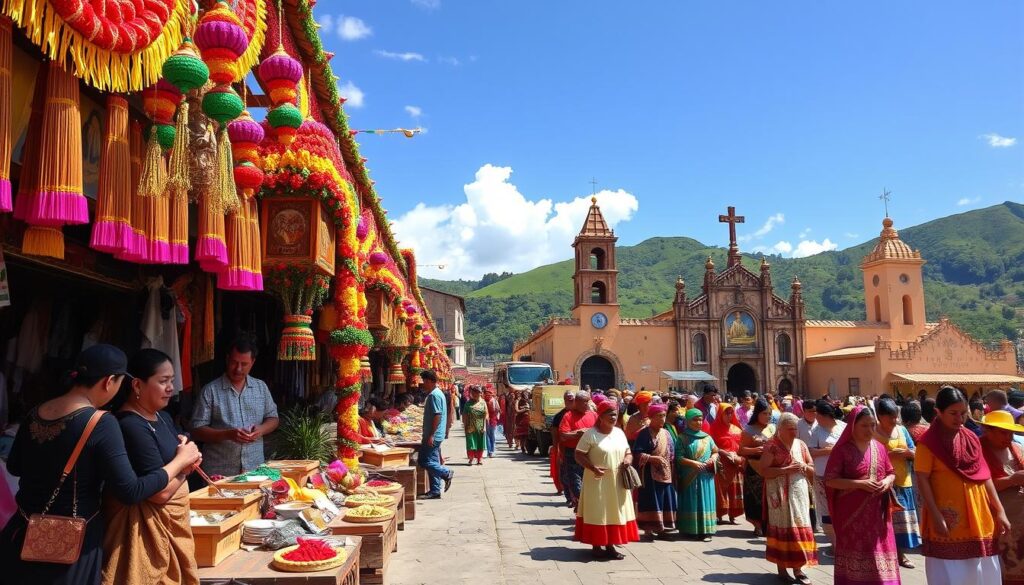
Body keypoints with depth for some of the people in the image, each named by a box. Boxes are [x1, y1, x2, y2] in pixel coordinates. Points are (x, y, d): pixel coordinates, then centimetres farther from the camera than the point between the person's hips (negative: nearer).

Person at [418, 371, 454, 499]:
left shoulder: (434, 395, -16)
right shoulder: (438, 393, 16)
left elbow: (437, 416, -23)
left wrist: (431, 435, -23)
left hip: (433, 436, -10)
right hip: (434, 436, 10)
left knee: (424, 461, -8)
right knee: (432, 463, 11)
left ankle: (447, 473, 1)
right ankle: (435, 491, 14)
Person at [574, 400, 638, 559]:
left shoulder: (619, 433, 8)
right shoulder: (591, 434, -12)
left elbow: (628, 452, 17)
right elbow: (578, 455, -12)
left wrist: (628, 459, -7)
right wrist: (593, 468, -24)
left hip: (617, 482, 6)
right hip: (597, 482, -6)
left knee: (614, 513, 10)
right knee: (597, 513, 2)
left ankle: (610, 545, 20)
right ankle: (596, 546, 13)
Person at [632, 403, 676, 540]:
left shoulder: (667, 433, 10)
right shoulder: (645, 434, -9)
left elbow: (672, 453, 15)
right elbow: (637, 453, -14)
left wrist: (671, 467, 1)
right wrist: (653, 458, -22)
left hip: (666, 473, 6)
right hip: (650, 474, -6)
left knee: (665, 501, 8)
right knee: (650, 502, -4)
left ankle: (660, 528, 18)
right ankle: (648, 529, 3)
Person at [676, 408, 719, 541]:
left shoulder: (707, 437, 10)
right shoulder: (682, 438, -2)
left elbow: (715, 451, 17)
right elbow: (679, 457, -8)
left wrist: (713, 458, -5)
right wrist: (693, 462, -19)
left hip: (706, 476, 3)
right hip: (689, 476, -3)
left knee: (705, 502, 0)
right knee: (690, 503, 1)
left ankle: (705, 530, 3)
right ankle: (690, 530, 9)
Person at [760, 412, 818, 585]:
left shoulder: (801, 445, 10)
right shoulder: (772, 446, -8)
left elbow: (812, 469, 15)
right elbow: (763, 471, -14)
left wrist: (804, 467, -8)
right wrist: (786, 469, -21)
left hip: (799, 494, 5)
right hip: (780, 495, -5)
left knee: (799, 528, 5)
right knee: (782, 528, 0)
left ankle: (798, 568, 13)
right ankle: (781, 568, 9)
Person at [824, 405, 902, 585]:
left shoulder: (879, 447, 7)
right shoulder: (842, 449, -9)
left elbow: (891, 473, 17)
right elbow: (829, 480, -12)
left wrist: (887, 481, -6)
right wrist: (860, 484, -19)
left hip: (876, 512, 5)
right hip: (852, 513, -5)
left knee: (879, 552, 8)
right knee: (854, 552, 2)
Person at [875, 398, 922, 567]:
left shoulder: (902, 430, 8)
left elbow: (915, 454, 11)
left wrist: (907, 452, -10)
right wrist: (889, 454, -21)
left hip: (903, 482, 5)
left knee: (903, 518, 10)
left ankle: (901, 553, 21)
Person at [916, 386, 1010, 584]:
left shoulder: (971, 438, 7)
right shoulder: (928, 443, -11)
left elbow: (984, 476, 11)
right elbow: (922, 481, -12)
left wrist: (999, 510, 7)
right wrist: (936, 516, -17)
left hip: (978, 520, 6)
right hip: (947, 521, -5)